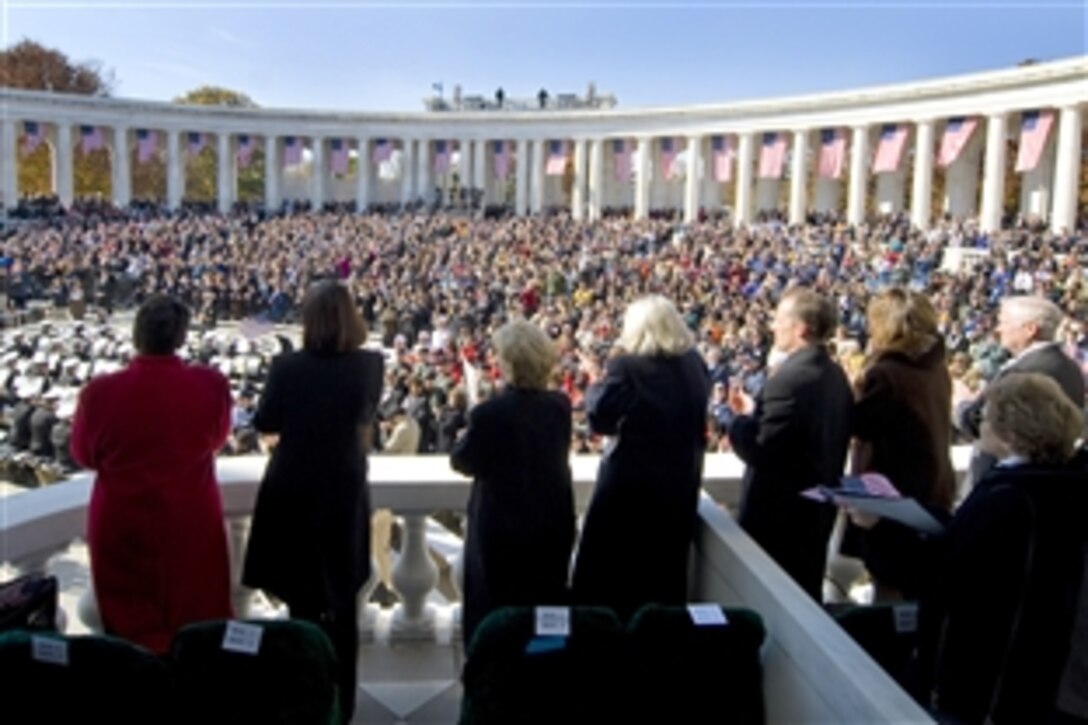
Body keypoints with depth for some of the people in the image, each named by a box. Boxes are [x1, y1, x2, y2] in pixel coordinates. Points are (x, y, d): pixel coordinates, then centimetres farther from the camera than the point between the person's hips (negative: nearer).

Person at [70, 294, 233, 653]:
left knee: (129, 624, 17)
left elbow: (84, 455, -1)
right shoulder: (211, 384, -17)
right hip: (191, 521, 1)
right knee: (195, 624, 18)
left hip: (120, 525, 0)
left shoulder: (100, 391, -19)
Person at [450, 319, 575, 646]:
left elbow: (463, 462, -9)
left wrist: (467, 435, 11)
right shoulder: (560, 405, -8)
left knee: (495, 615, 13)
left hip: (502, 525, -5)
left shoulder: (489, 412, -23)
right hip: (553, 523, 5)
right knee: (547, 608, 20)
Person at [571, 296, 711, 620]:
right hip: (680, 480, 6)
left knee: (607, 570, 9)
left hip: (630, 482, -5)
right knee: (664, 569, 18)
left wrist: (597, 381, 2)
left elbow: (600, 419, -15)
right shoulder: (695, 364, 1)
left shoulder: (627, 366, -16)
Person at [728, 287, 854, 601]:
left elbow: (760, 451, -25)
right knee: (804, 596, 20)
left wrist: (742, 419, -7)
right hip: (817, 508, 9)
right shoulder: (836, 375, 6)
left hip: (779, 512, -9)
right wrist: (757, 412, 11)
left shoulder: (789, 378, -23)